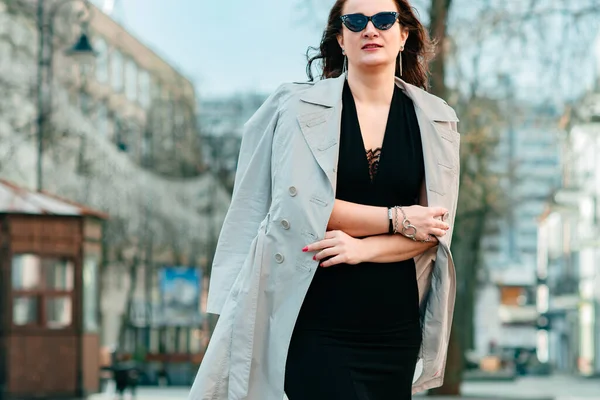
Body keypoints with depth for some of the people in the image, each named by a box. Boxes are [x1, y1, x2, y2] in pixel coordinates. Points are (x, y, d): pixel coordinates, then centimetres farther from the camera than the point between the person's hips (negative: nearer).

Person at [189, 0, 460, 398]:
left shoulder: (436, 120, 8)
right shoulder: (299, 105, 2)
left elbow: (436, 230, 1)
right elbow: (300, 206, -9)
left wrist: (362, 248, -15)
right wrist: (398, 219, -8)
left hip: (394, 328, 3)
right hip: (315, 323, -3)